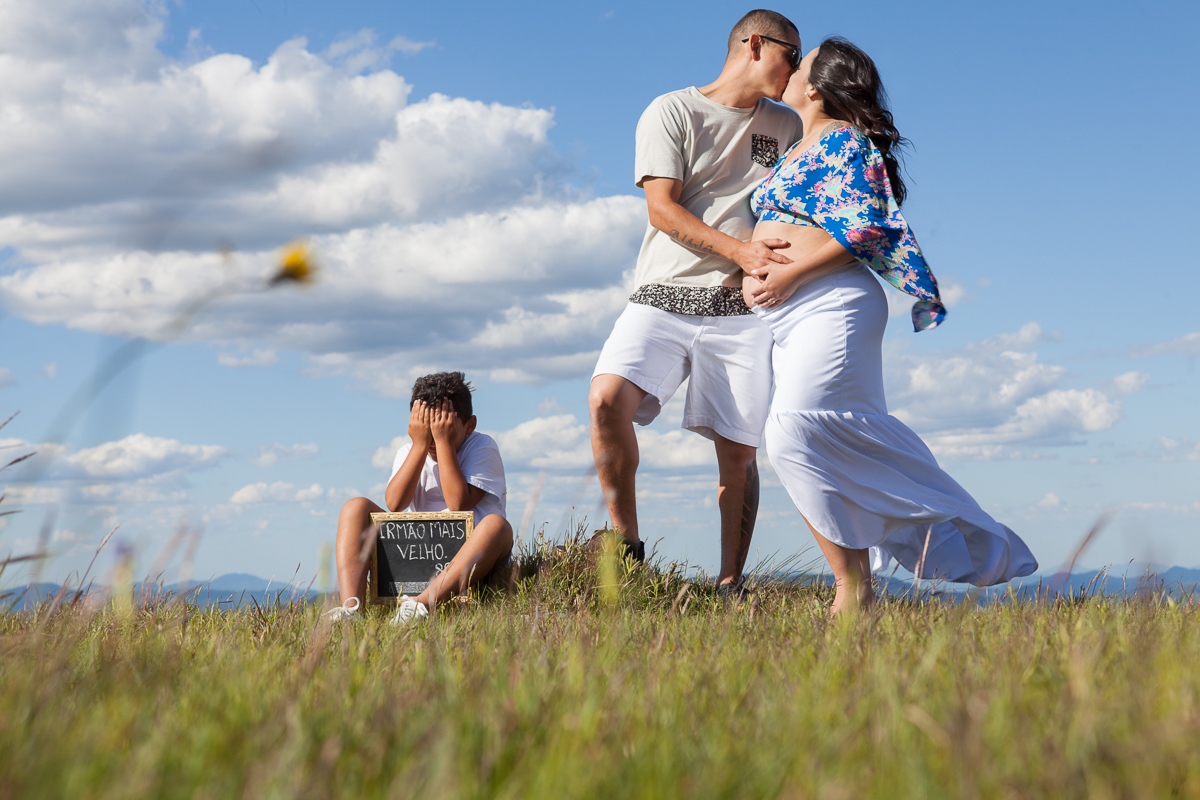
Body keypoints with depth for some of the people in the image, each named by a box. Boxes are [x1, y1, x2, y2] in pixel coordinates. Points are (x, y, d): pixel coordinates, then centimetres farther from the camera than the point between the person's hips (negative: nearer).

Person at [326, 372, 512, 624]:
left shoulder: (482, 448, -4)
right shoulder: (408, 452, 8)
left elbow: (458, 505, -19)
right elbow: (394, 504, -12)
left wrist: (443, 442, -18)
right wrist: (420, 444, -14)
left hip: (466, 556, -4)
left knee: (497, 525, -35)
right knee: (356, 507, -9)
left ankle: (423, 603, -50)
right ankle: (351, 607, -30)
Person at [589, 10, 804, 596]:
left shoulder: (786, 128, 18)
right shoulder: (672, 113, 4)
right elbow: (662, 210, -6)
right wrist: (738, 249, -18)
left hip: (740, 309, 3)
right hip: (664, 297, -3)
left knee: (738, 450, -4)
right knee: (607, 398, -24)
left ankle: (730, 585, 6)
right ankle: (627, 543, -7)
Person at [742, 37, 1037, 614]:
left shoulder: (844, 140, -4)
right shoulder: (796, 150, 25)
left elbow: (865, 229, -15)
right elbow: (767, 234, 29)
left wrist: (788, 275, -18)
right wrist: (750, 273, 7)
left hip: (828, 306, -10)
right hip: (784, 317, 10)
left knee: (797, 434, -23)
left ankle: (853, 591, -17)